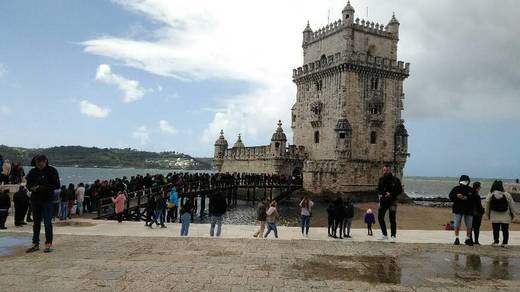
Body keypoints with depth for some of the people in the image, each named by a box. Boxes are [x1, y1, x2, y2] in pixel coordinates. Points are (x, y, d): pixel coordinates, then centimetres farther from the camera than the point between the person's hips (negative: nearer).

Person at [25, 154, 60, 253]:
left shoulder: (52, 171, -4)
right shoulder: (33, 172, 6)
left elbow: (57, 185, -5)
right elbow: (28, 184, 13)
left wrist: (45, 187, -19)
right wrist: (32, 188, -10)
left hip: (47, 200, -4)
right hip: (35, 199, 4)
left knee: (47, 221, -7)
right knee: (36, 222, 11)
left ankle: (49, 243, 2)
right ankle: (35, 243, 20)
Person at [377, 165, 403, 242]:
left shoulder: (395, 180, -6)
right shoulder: (381, 179, 6)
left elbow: (400, 191, -4)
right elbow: (378, 189, 18)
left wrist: (391, 194, -16)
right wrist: (381, 194, -2)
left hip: (392, 201, -5)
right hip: (383, 201, 5)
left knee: (392, 219, -9)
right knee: (380, 217, 4)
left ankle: (393, 236, 0)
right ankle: (385, 235, 17)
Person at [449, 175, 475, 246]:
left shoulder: (471, 190, 4)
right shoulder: (456, 189, 4)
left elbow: (474, 199, -4)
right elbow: (450, 196, -1)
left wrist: (467, 198, -19)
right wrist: (457, 196, -18)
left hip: (468, 210, 1)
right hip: (458, 209, -1)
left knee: (469, 226, 5)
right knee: (456, 225, 0)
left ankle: (468, 239, 18)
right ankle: (456, 239, 10)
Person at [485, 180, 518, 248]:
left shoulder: (490, 195, -6)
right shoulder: (506, 194, -7)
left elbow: (487, 206, 0)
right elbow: (512, 205, 1)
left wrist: (487, 215, 11)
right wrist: (513, 213, 13)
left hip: (495, 217, 0)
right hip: (505, 217, 0)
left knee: (496, 230, 7)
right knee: (505, 230, 9)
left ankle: (495, 242, 9)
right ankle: (505, 243, 11)